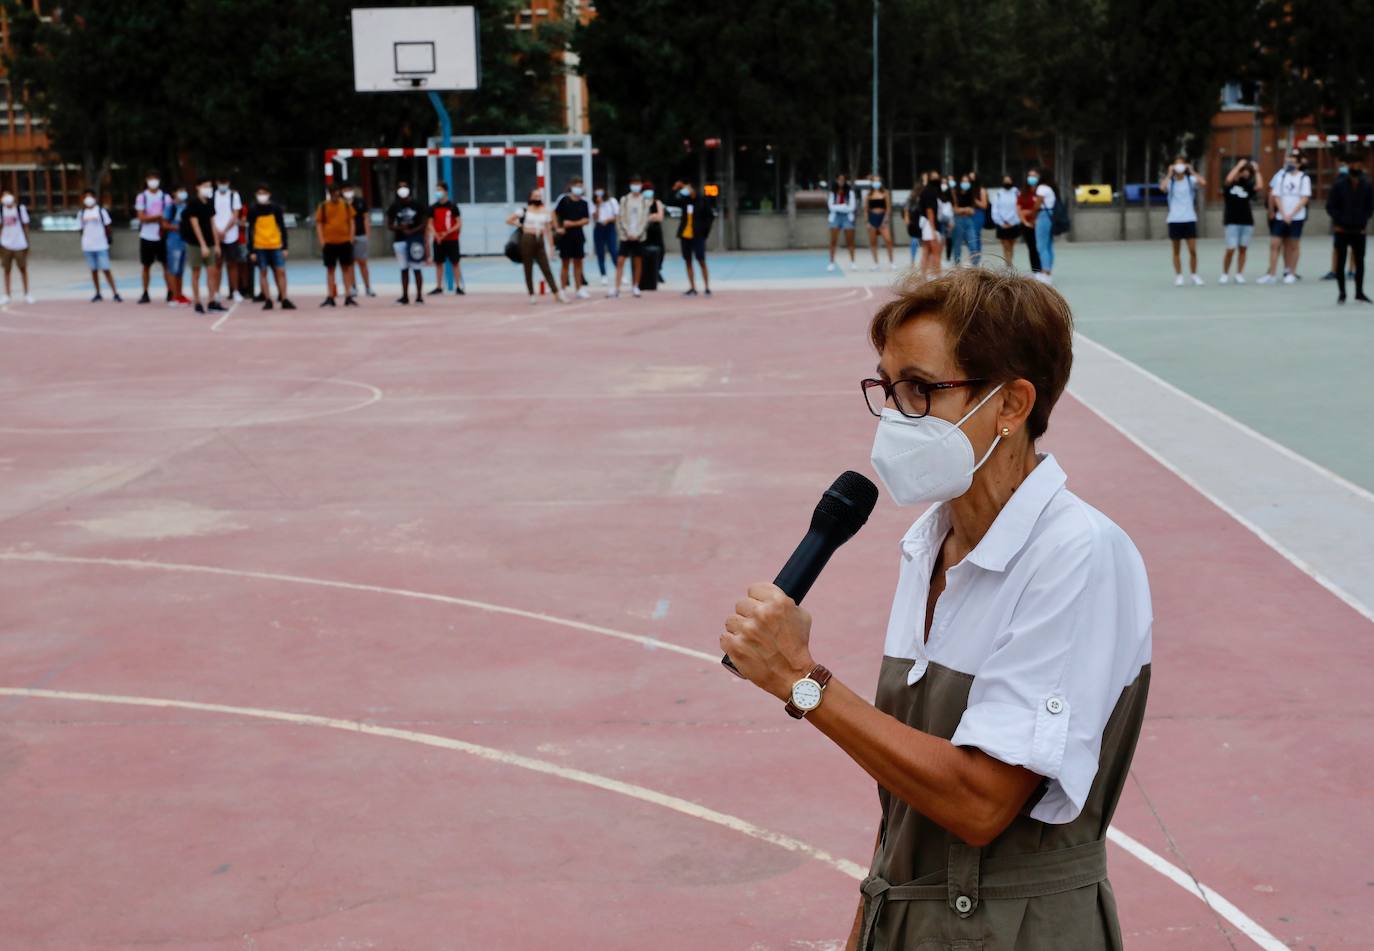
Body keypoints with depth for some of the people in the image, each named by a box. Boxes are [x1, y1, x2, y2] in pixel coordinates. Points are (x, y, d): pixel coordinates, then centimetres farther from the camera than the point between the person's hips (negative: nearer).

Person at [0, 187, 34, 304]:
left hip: (20, 244, -1)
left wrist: (27, 243, -1)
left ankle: (27, 294, 16)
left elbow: (25, 226, 1)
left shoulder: (20, 209, -3)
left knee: (23, 268, 7)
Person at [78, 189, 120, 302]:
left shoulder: (101, 211, 0)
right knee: (94, 270, 8)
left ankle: (115, 293, -7)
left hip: (101, 246, -4)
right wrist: (82, 243, 10)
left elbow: (107, 227, 2)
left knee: (106, 269, -7)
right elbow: (82, 229, 13)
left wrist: (107, 241, -1)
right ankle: (98, 294, 14)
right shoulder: (82, 213, 9)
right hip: (88, 246, 4)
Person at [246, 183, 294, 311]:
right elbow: (250, 231, 4)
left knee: (281, 272, -3)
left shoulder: (276, 208, 4)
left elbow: (282, 227, 8)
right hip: (260, 246, 0)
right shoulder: (253, 210, 2)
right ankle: (267, 300, 7)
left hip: (276, 246, 1)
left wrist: (285, 246, 2)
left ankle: (284, 300, 2)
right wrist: (251, 251, -1)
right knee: (263, 272, 2)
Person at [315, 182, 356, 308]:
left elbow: (351, 222, 9)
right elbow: (319, 224, 1)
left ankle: (348, 296, 8)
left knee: (346, 268, 4)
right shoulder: (323, 206, 0)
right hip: (329, 243, -1)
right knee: (330, 269, 4)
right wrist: (322, 242, -7)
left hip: (345, 242, 1)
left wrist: (351, 239, 1)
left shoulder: (346, 205, 5)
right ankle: (330, 297, 8)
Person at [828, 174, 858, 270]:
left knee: (850, 242, 3)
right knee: (833, 241, -3)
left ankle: (852, 262, 11)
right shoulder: (833, 192, 5)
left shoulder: (850, 192, 0)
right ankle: (831, 263, 1)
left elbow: (851, 207, -6)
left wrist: (837, 207, -10)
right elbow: (831, 206, -2)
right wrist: (844, 206, -11)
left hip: (847, 217, -1)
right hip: (835, 217, 1)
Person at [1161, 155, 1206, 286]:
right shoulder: (1170, 181, 0)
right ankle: (1178, 276, 15)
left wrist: (1192, 171, -11)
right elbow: (1162, 187, -24)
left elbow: (1203, 183, -19)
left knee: (1193, 250, -2)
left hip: (1189, 219, 0)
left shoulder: (1191, 180, 1)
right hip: (1174, 220, 0)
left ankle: (1194, 275, 12)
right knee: (1176, 250, 7)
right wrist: (1170, 174, -14)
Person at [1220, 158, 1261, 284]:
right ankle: (1225, 274, 5)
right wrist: (1239, 165, -12)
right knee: (1231, 249, -9)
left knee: (1242, 249, 5)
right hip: (1232, 222, -4)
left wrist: (1256, 171, 0)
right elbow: (1229, 180, -21)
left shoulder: (1248, 186, 10)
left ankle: (1239, 275, 12)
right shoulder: (1229, 186, 1)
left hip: (1247, 221, 4)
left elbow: (1259, 186, -6)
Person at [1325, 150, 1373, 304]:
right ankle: (1342, 293, 11)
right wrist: (1339, 222, -11)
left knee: (1360, 261, 7)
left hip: (1359, 230, 2)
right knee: (1340, 261, 2)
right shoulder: (1339, 185, -4)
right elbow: (1330, 206, -3)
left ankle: (1359, 292, 17)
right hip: (1342, 230, -2)